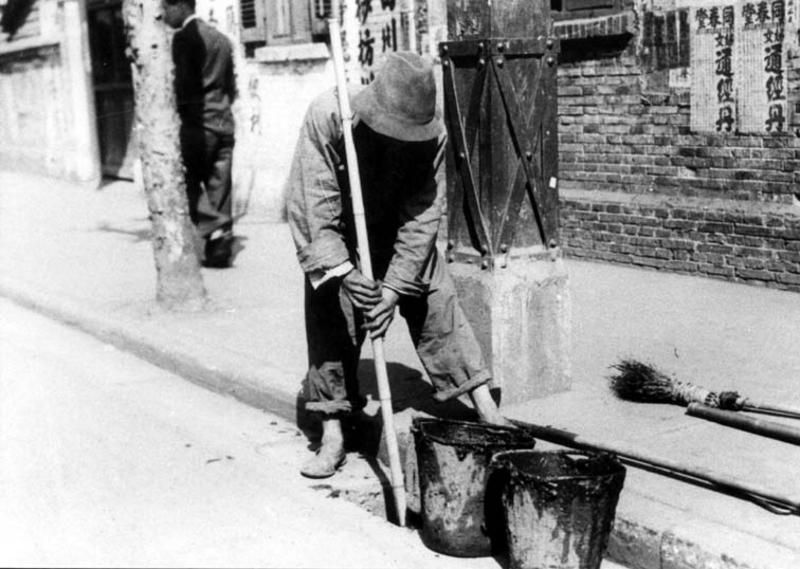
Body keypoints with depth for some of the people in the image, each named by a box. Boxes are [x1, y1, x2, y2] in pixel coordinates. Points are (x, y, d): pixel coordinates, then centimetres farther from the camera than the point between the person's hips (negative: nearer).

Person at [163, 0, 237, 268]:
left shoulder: (184, 37, -7)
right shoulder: (221, 39, 16)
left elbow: (185, 82, -14)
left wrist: (181, 113, -5)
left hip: (197, 123, -7)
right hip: (224, 124, 7)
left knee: (190, 182, 1)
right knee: (219, 187, 7)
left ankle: (214, 230, -12)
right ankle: (221, 247, 6)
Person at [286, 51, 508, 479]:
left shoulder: (431, 134, -25)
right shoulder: (327, 115, -32)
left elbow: (421, 216, -24)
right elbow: (316, 203, -33)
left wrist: (394, 287, -30)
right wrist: (342, 270, -42)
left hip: (397, 229, 2)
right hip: (334, 233, -1)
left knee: (435, 301, -4)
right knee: (330, 317, -9)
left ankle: (488, 412, 2)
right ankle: (332, 436, 0)